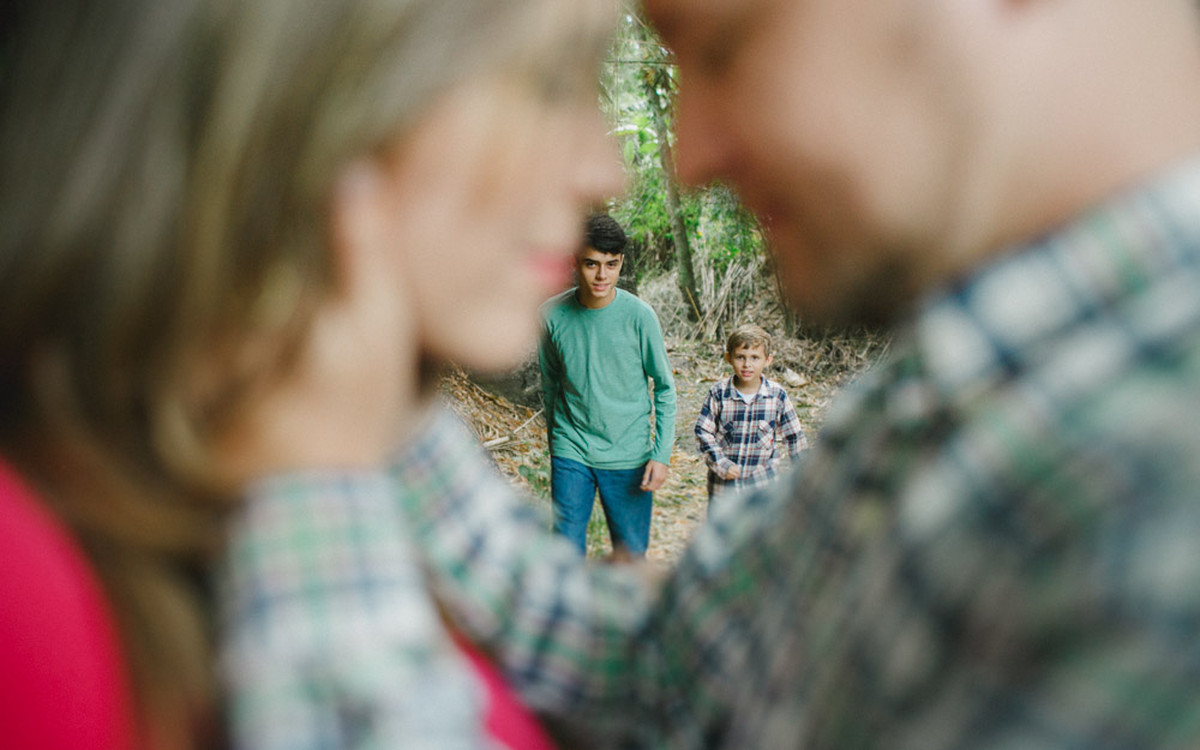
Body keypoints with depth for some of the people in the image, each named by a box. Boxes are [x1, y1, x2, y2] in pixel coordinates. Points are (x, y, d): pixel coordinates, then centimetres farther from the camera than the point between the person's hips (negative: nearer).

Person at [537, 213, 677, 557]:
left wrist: (661, 454, -7)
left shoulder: (639, 315, -10)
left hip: (628, 456, -1)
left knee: (631, 554, 8)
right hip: (570, 454, 1)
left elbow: (665, 389, -1)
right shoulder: (552, 315, -5)